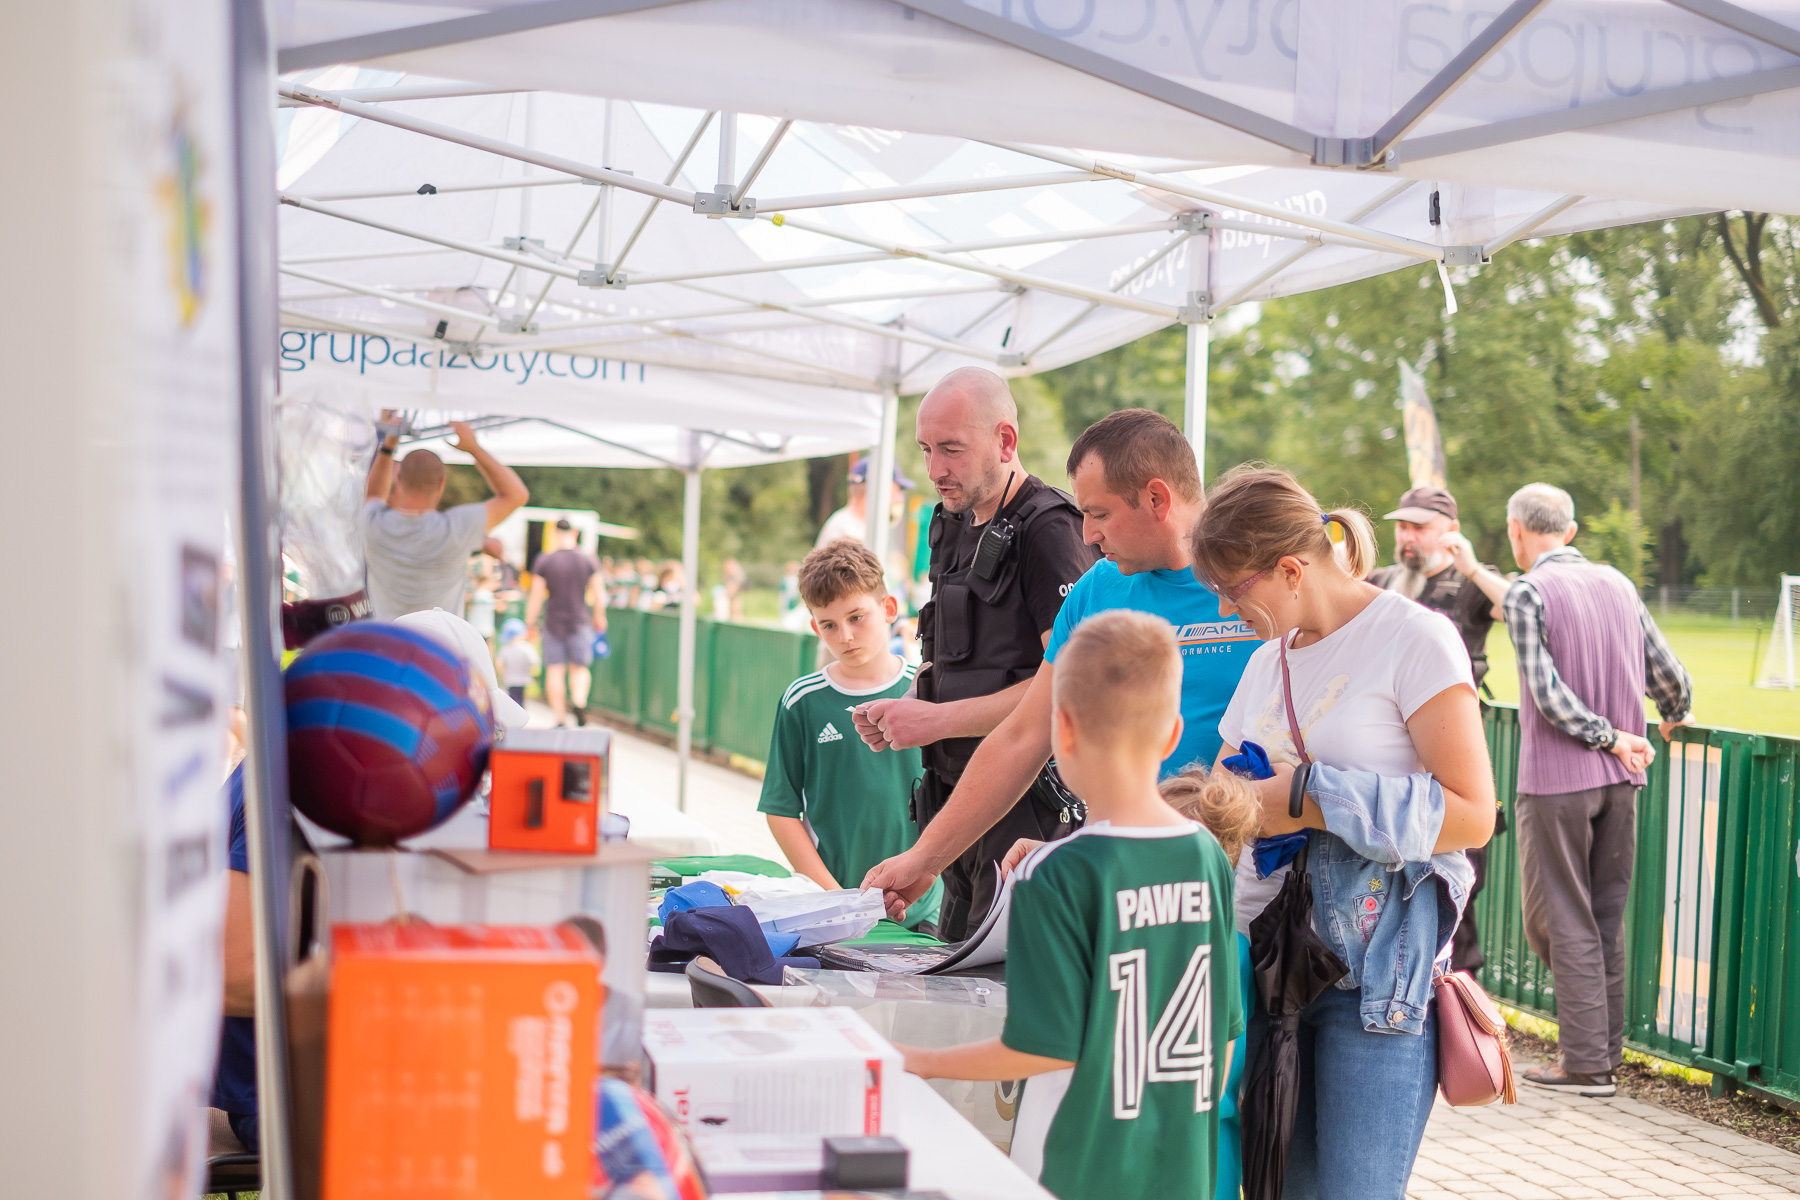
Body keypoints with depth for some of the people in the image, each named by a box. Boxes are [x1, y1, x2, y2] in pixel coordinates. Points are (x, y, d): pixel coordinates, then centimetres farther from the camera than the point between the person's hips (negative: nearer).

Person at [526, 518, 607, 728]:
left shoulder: (544, 561, -6)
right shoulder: (588, 559, -2)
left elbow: (536, 596, -6)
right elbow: (598, 594, 1)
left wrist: (530, 622, 5)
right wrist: (599, 617, 17)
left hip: (553, 623, -1)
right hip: (580, 622, 1)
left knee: (555, 671, 6)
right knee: (580, 668, 13)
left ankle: (560, 718, 4)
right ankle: (579, 701, -14)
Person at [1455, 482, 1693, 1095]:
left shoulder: (1526, 593, -9)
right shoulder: (1619, 585, 9)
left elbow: (1548, 692, -18)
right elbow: (1671, 675, 12)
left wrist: (1609, 736, -8)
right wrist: (1675, 719, 32)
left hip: (1556, 778, -6)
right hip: (1621, 777, 6)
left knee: (1560, 918, 1)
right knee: (1607, 917, 12)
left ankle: (1585, 1062, 1)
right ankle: (1605, 1051, 16)